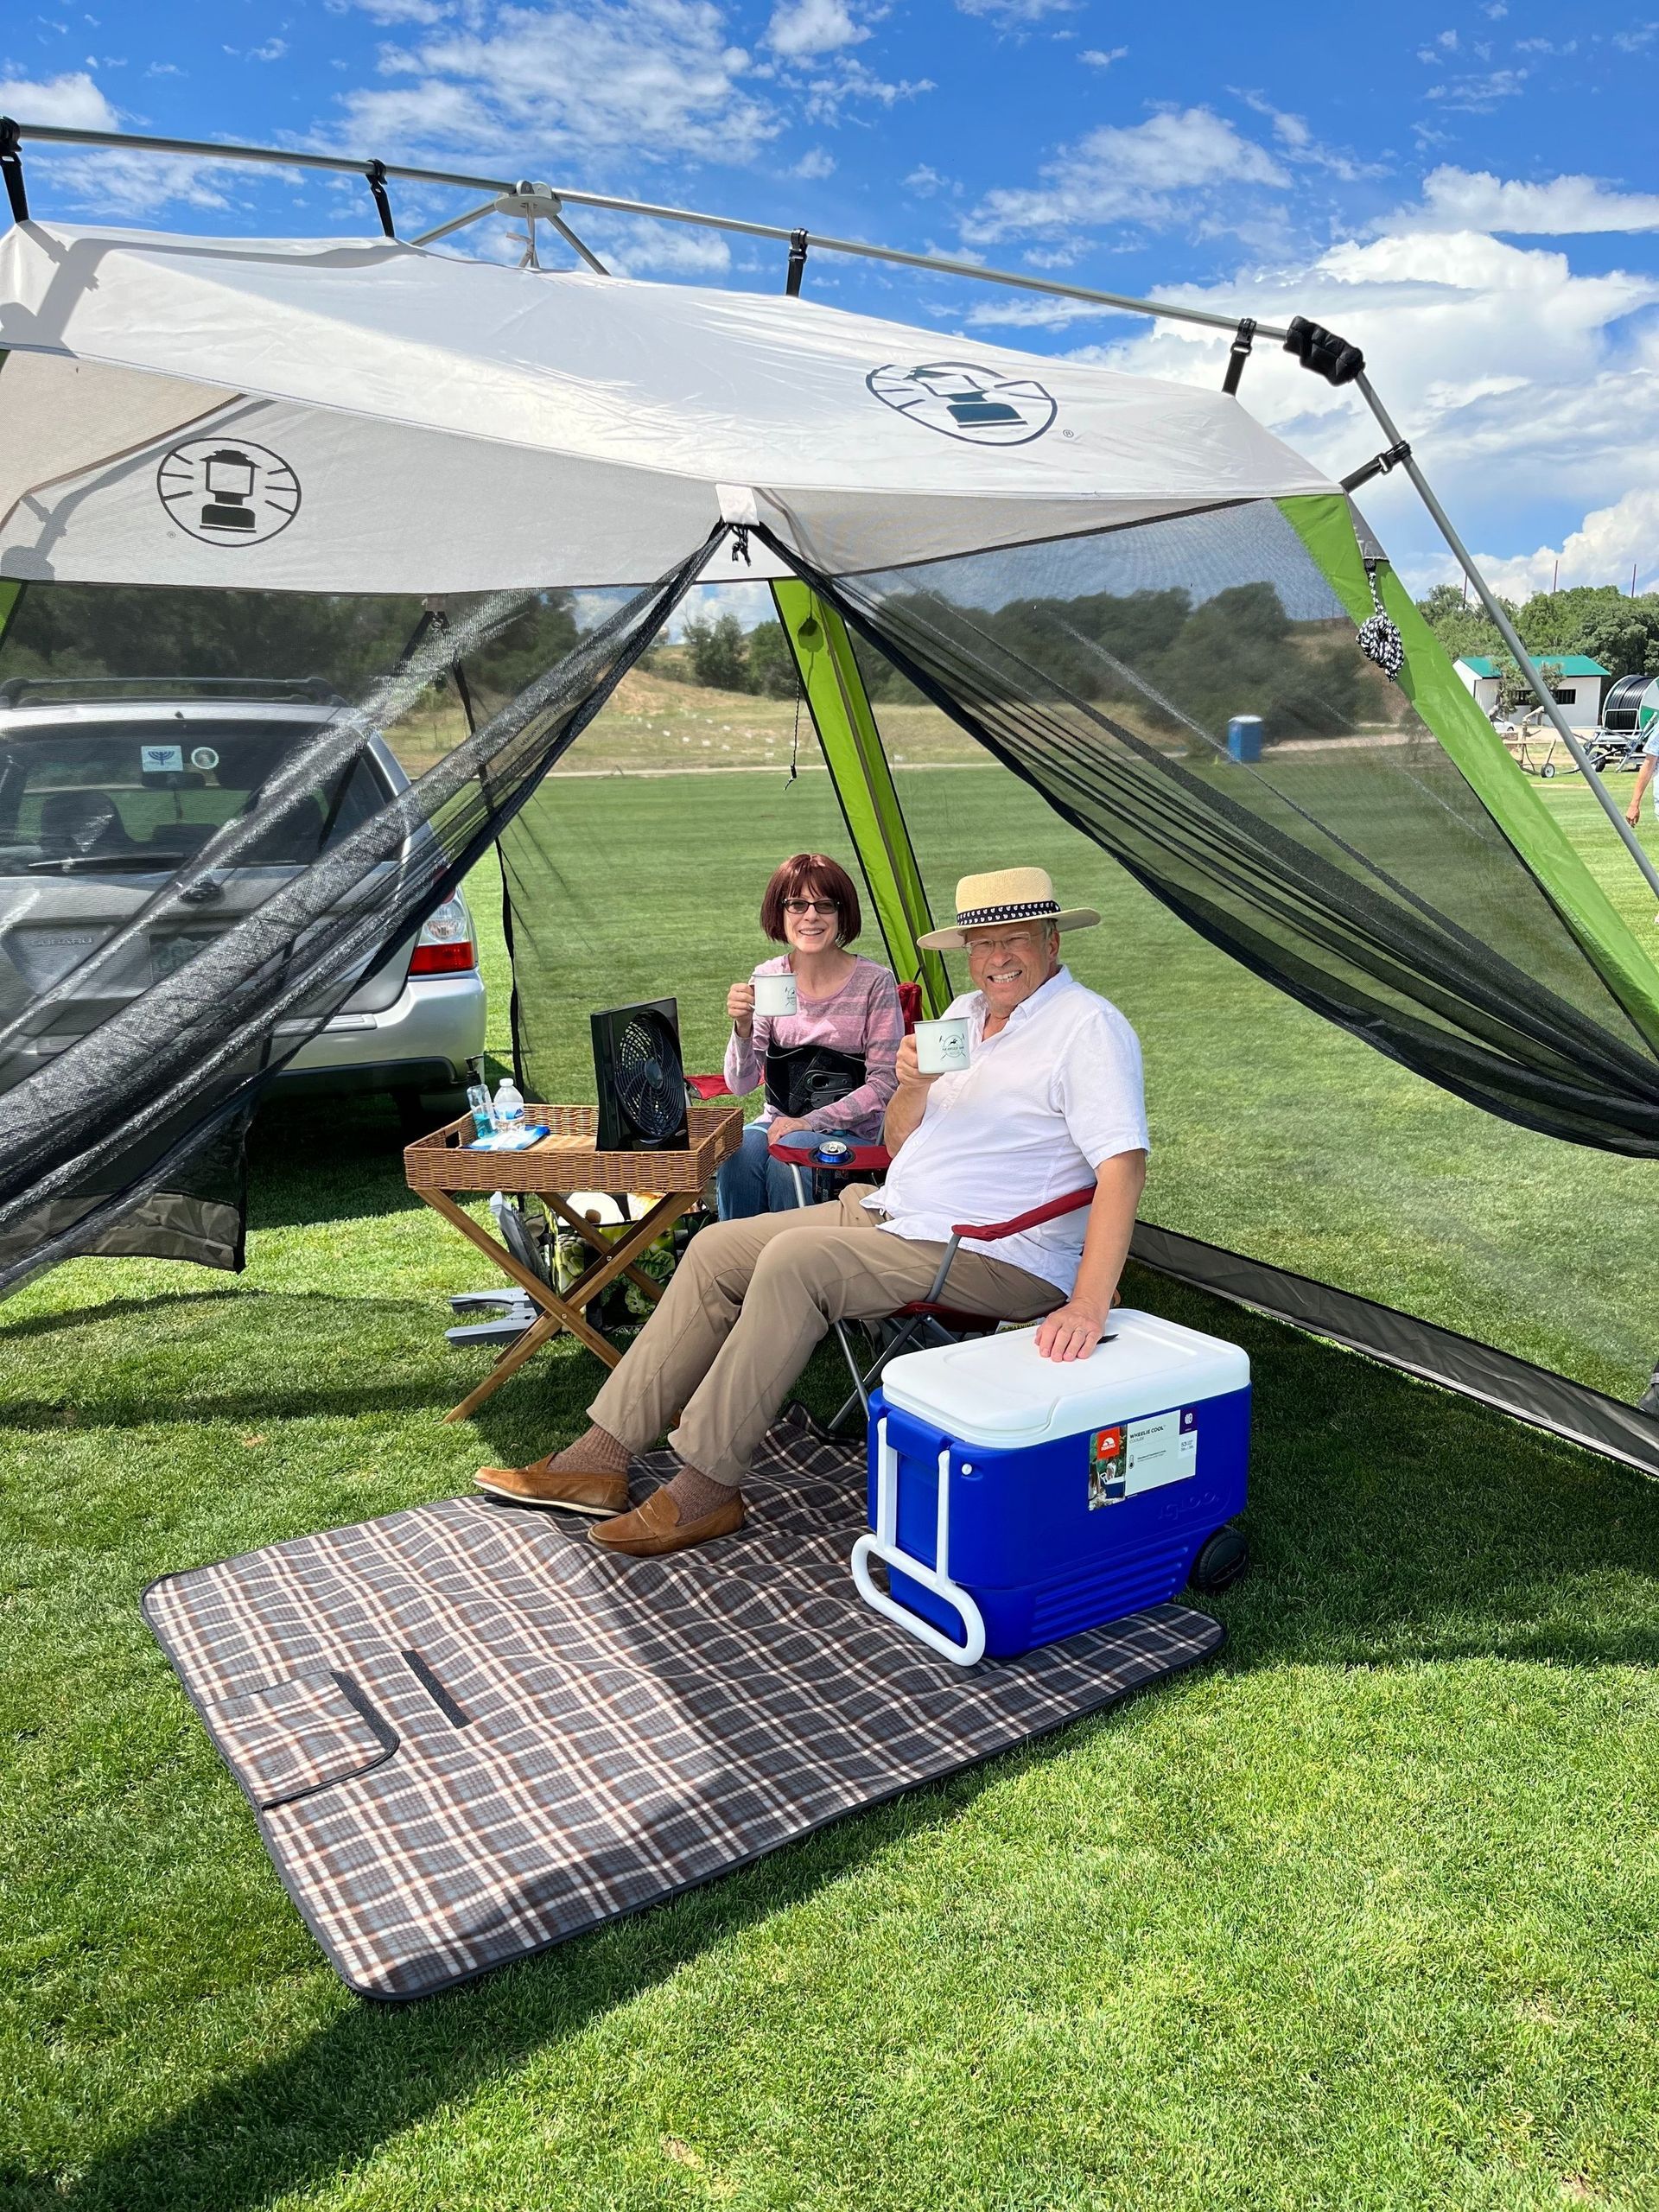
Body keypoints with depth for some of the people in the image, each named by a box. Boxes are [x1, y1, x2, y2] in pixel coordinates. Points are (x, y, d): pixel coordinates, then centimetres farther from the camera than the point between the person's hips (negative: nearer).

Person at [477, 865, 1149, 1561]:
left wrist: (1090, 1305, -34)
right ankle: (601, 1458, 1)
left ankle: (708, 1487, -17)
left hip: (999, 1258, -9)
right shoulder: (963, 1013, 15)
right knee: (717, 1248, 0)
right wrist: (913, 1084, -8)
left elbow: (1123, 1160, -23)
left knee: (794, 1260, -27)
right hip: (891, 1213, 9)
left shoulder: (1087, 1026, -12)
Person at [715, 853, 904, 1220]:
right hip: (780, 1122, 3)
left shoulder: (874, 983, -7)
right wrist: (743, 1027, -22)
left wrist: (812, 1121, -18)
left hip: (853, 1131, -3)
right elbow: (740, 1085, -3)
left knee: (787, 1158, -32)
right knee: (739, 1154, -28)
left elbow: (884, 1082, -8)